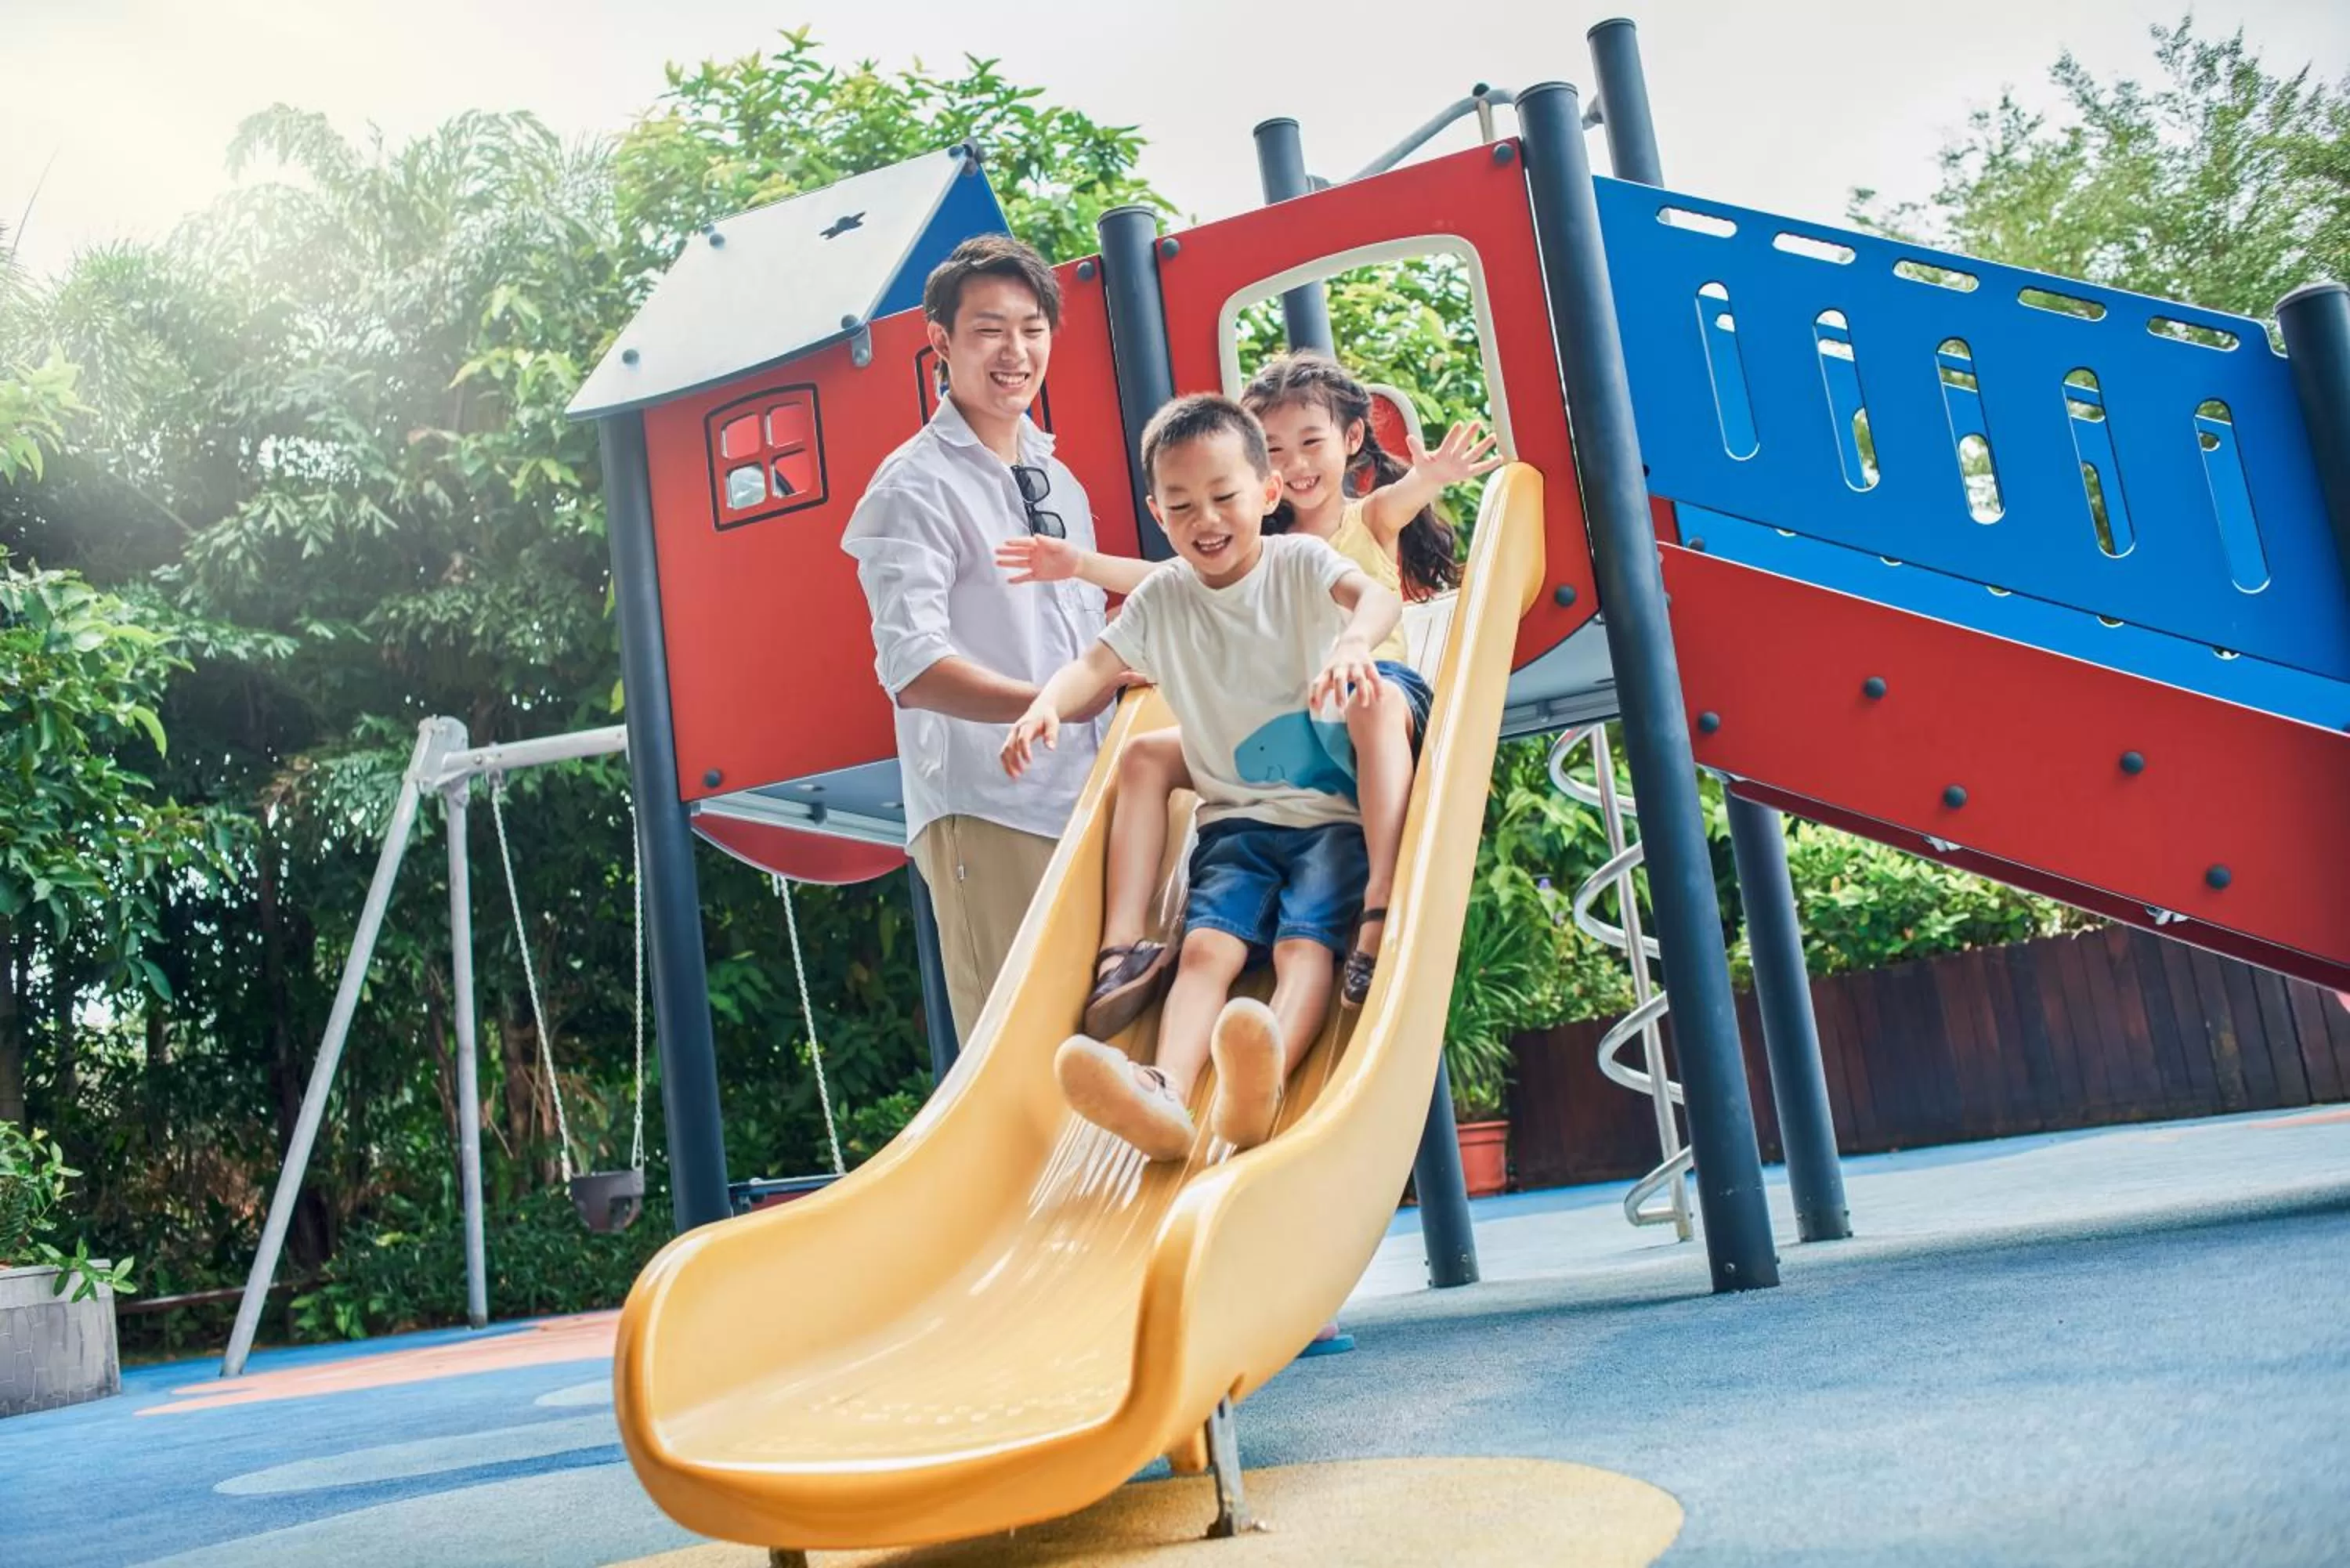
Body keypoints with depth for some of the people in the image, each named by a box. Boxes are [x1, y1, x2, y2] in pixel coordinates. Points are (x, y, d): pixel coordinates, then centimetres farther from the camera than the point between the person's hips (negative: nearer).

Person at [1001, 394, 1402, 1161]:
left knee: (1305, 941, -28)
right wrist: (1046, 704, -29)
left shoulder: (1299, 563, 0)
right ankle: (1164, 1092, -47)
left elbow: (1377, 594, -21)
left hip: (1333, 812, -2)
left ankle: (1261, 1083, -54)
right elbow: (1096, 665, -3)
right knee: (1207, 945, -23)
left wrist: (1355, 640, -48)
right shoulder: (1161, 599, 10)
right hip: (1235, 818, 3)